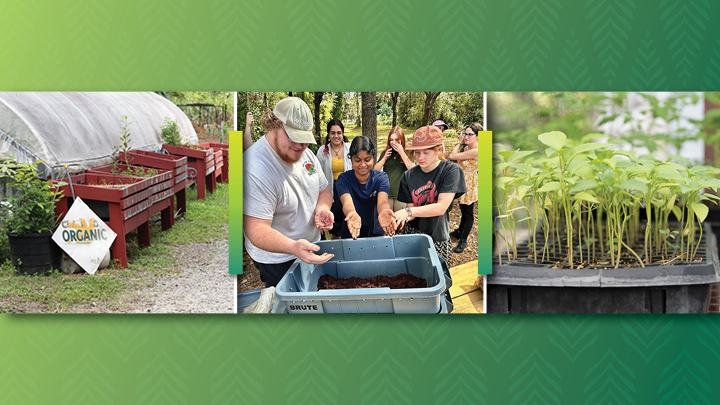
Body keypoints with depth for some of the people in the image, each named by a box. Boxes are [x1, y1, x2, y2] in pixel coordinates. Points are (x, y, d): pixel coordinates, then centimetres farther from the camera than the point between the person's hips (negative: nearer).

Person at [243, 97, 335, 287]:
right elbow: (256, 230, -32)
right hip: (277, 262, -7)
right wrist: (293, 247, -49)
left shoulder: (305, 153, -3)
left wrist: (322, 208, -12)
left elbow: (323, 190, 11)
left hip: (312, 248, 8)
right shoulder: (255, 168, -29)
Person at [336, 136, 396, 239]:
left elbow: (382, 202, -21)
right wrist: (352, 215, -49)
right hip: (350, 235, -1)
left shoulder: (381, 177, -3)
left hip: (376, 234, 1)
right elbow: (347, 203, -25)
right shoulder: (344, 179, -6)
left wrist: (383, 212, -46)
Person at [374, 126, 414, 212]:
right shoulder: (385, 153, 9)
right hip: (386, 193, 2)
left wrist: (402, 153, -14)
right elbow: (375, 170, 6)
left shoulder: (407, 153, 1)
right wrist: (385, 158, -6)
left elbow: (412, 169, -15)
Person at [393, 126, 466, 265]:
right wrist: (403, 218, -25)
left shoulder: (451, 170, -12)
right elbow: (411, 209, -1)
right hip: (414, 234, 2)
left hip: (439, 236, -2)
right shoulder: (408, 176, 0)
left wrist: (408, 212, -28)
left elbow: (441, 207, -20)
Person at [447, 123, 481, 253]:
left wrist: (459, 143, -14)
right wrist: (461, 143, 4)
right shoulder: (466, 148, 3)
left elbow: (452, 156, -25)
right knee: (463, 210, 24)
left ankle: (463, 240, 18)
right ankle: (459, 231, 42)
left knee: (468, 213, 6)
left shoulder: (475, 151, -28)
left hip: (469, 185, -9)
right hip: (461, 183, 9)